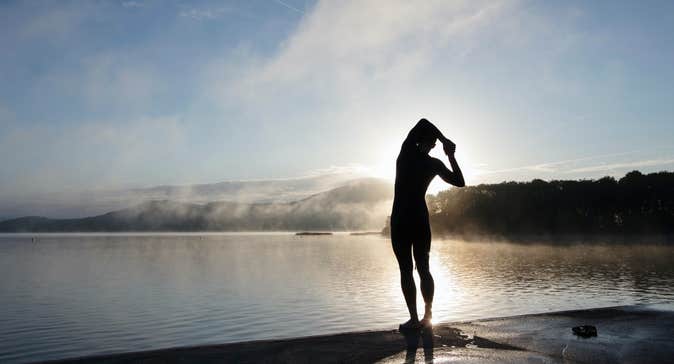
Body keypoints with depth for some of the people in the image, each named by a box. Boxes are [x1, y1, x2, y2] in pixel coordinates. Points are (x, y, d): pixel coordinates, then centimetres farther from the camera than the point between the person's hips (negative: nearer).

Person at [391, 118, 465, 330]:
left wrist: (445, 141, -4)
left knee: (406, 270, -2)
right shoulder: (434, 164, 1)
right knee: (423, 269, 13)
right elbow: (460, 182, 9)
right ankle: (427, 316, 15)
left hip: (400, 219, -3)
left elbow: (423, 122, -1)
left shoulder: (406, 152, -5)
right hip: (421, 219, 3)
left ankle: (414, 318, -4)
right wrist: (451, 156, 11)